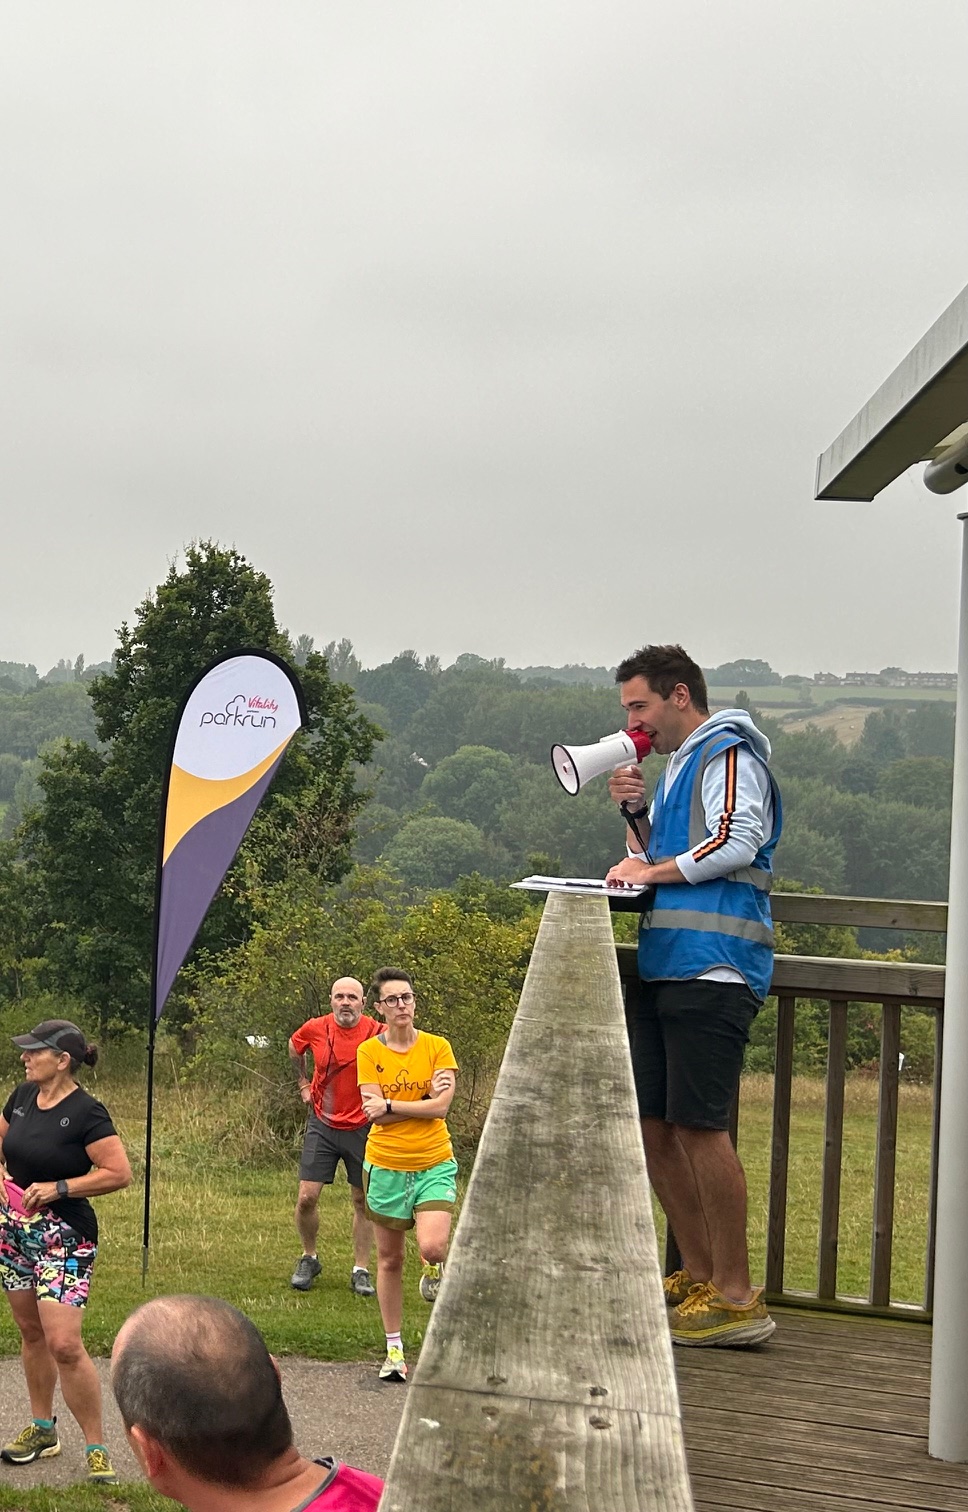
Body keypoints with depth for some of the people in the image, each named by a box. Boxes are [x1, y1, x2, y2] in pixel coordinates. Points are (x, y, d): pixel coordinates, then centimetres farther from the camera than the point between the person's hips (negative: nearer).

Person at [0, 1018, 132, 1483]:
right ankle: (42, 1429, 33)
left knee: (63, 1343, -12)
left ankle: (96, 1447, 0)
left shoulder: (85, 1112, -18)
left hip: (63, 1237, -7)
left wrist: (57, 1188, -21)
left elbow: (119, 1174, -21)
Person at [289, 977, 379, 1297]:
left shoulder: (378, 1034, -12)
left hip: (361, 1127, -1)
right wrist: (303, 1083, 17)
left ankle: (361, 1271, 17)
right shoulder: (315, 1029, -6)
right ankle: (308, 1258, 20)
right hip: (322, 1124, 1)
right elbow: (295, 1047, 18)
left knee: (363, 1201, 6)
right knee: (307, 1198, -3)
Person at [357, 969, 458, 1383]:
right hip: (385, 1165, 1)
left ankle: (433, 1270, 17)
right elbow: (375, 1113, -11)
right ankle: (394, 1350, 22)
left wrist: (390, 1105, -13)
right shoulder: (369, 1052, -2)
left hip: (434, 1164, -1)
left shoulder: (437, 1047, -2)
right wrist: (423, 1099, -14)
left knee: (432, 1247, -21)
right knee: (389, 1259, 8)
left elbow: (441, 1107, -12)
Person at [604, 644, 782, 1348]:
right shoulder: (678, 765, 24)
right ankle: (699, 1275, 19)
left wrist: (651, 870, -8)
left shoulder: (729, 756, -4)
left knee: (698, 1125, -11)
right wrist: (637, 812, 10)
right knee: (651, 1123, 9)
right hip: (666, 967, 10)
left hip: (712, 970, -10)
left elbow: (737, 844, -17)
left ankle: (736, 1297, -4)